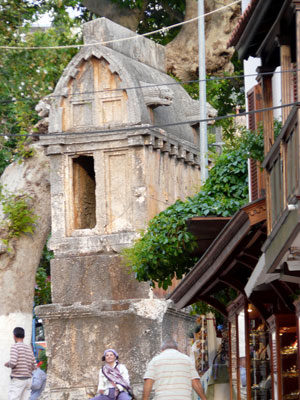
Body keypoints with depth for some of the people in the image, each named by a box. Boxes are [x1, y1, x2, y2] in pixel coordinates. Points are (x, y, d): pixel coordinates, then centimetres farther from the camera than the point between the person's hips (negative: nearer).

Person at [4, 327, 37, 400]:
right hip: (28, 379, 7)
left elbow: (13, 363, -18)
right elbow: (34, 367, 13)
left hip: (17, 380, -7)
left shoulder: (15, 346, -6)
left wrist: (7, 364, 4)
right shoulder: (29, 348, 14)